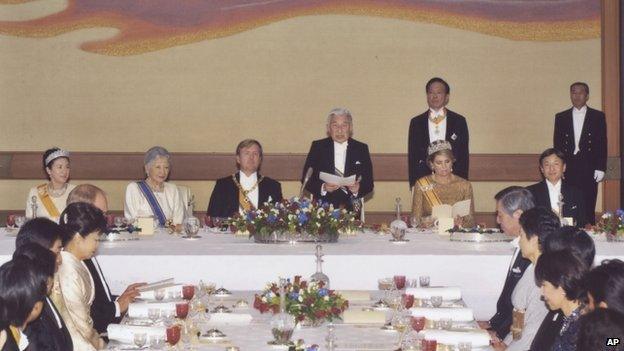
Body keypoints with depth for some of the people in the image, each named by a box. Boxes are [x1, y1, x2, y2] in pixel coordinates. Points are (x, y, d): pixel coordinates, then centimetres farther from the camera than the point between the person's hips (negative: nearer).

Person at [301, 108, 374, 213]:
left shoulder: (361, 149, 10)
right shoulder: (317, 147, 9)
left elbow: (369, 183, 8)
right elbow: (306, 180, 6)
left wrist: (358, 189, -13)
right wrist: (323, 188, -11)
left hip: (351, 208, 0)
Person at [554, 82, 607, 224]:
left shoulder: (598, 117, 7)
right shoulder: (561, 117, 12)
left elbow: (602, 144, 3)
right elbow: (557, 144, 11)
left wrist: (600, 168, -4)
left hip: (589, 170, -1)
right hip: (567, 170, 1)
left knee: (588, 209, -5)